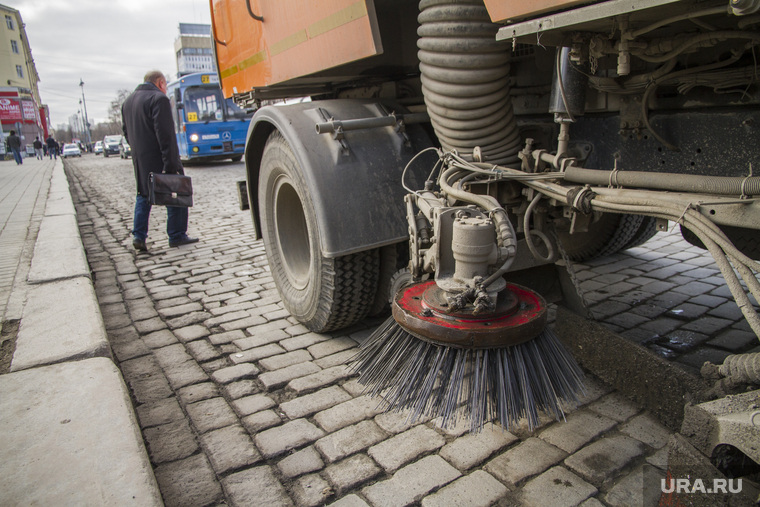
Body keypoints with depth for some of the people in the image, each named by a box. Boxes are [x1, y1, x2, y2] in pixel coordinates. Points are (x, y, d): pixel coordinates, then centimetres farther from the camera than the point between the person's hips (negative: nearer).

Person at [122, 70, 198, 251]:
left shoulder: (127, 102, 16)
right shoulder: (159, 98, -11)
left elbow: (127, 132, 18)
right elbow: (165, 133, -18)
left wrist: (138, 151, 19)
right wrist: (171, 163, -20)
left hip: (140, 161, 8)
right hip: (159, 159, -7)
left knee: (143, 196, 15)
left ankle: (138, 235, 7)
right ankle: (177, 235, 5)